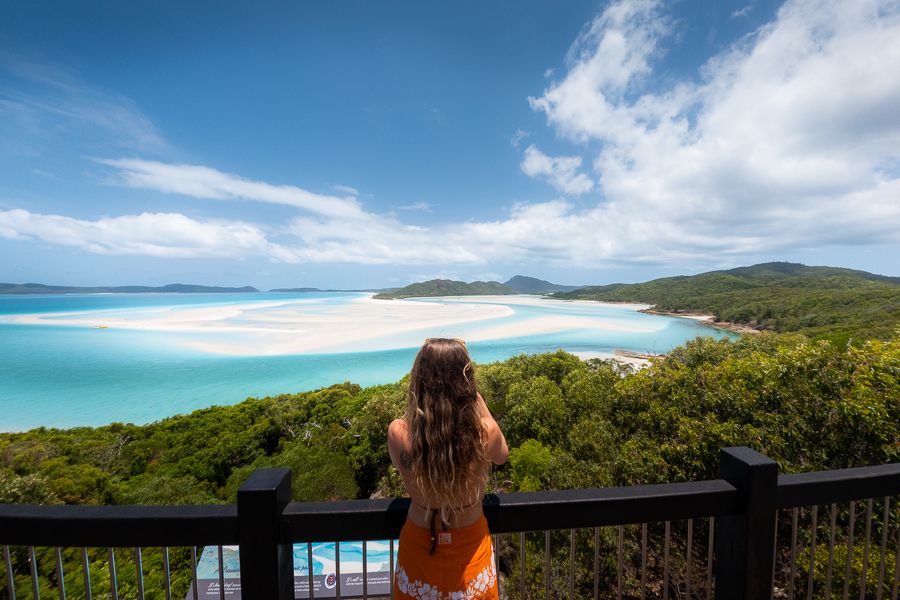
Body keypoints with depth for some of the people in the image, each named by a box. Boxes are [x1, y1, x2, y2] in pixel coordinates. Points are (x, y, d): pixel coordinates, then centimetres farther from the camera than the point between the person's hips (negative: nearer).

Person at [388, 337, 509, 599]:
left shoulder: (398, 433, -28)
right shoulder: (485, 433, -30)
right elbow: (502, 455, -5)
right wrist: (478, 400, -7)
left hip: (419, 545, 0)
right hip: (469, 546, 0)